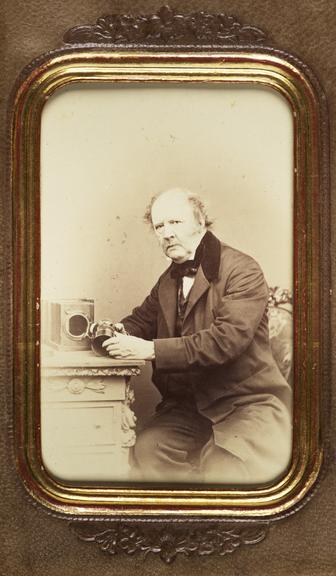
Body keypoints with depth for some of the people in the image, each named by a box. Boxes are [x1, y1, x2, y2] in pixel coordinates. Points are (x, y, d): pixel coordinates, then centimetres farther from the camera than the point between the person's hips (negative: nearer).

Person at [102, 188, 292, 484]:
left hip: (248, 401, -6)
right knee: (146, 448, -19)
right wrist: (120, 332, -5)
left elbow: (228, 338, -21)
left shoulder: (243, 270, -9)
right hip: (187, 404, 6)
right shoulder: (168, 279, 15)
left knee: (225, 468, -31)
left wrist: (151, 349, -24)